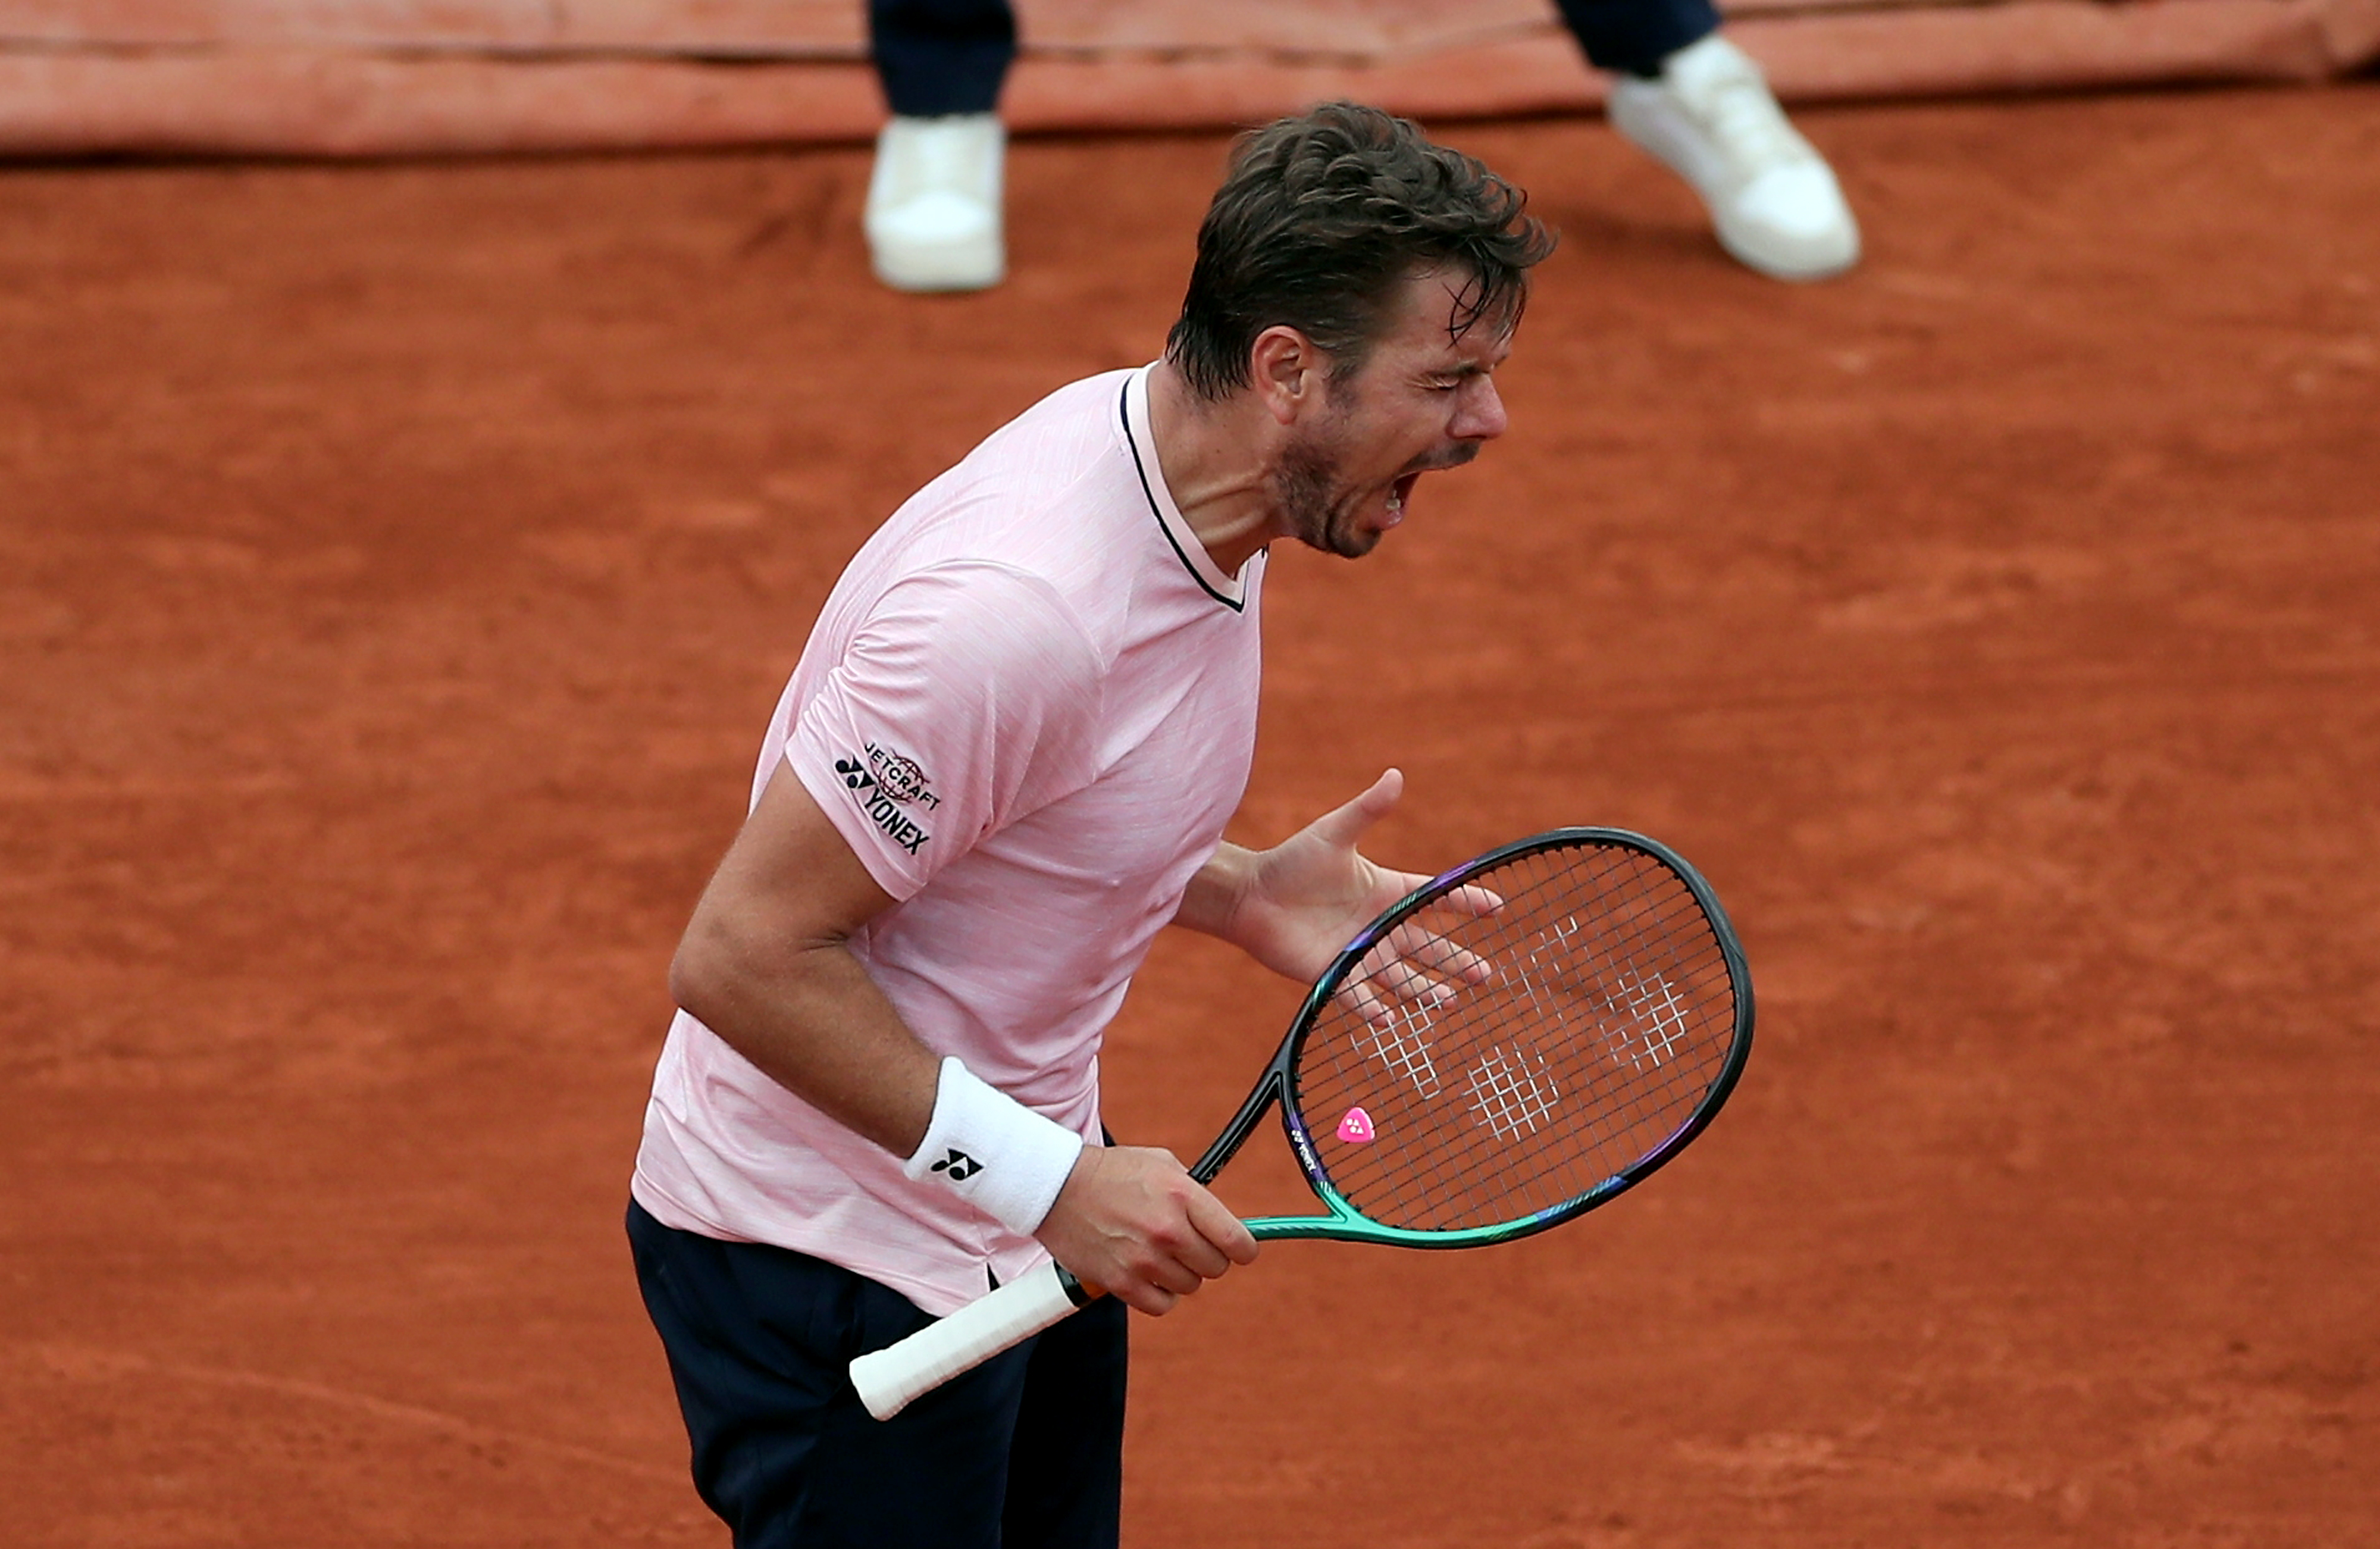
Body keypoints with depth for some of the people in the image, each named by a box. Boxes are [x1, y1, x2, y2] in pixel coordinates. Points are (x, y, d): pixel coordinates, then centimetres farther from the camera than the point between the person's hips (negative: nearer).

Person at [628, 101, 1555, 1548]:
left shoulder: (1201, 496, -2)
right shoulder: (1017, 606, -32)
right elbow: (744, 958, -28)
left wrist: (1237, 893, 0)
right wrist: (1048, 1180, -25)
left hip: (1017, 1209, 9)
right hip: (828, 1260, -9)